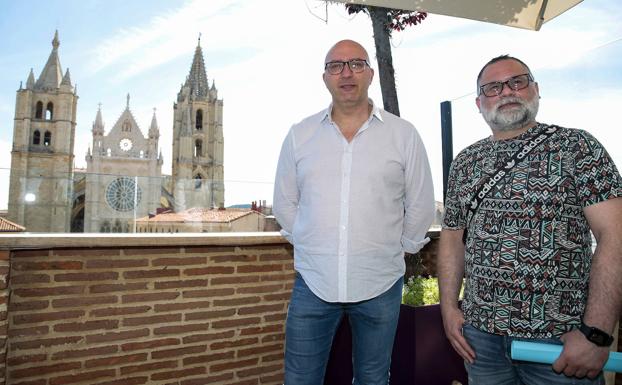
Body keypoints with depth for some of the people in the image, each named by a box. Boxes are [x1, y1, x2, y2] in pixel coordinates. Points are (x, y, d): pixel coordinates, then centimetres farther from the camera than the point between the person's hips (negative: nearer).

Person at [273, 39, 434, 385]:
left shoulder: (404, 134, -1)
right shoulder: (299, 135, 3)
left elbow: (420, 207, 4)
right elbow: (284, 203, 9)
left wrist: (394, 250, 7)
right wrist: (312, 246, 8)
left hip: (380, 285, 0)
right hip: (313, 283, 1)